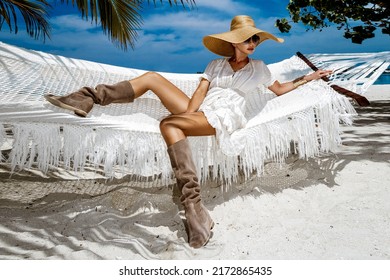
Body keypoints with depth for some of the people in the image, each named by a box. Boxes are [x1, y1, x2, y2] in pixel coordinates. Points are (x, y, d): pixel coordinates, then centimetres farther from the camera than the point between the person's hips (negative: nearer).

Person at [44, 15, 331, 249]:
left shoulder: (258, 67, 15)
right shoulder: (216, 64, 17)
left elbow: (279, 89, 24)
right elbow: (199, 93, 5)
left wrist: (308, 78, 20)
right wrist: (186, 116, -11)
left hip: (224, 118, -4)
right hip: (197, 111, 4)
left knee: (168, 124, -32)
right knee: (152, 77, -11)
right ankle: (89, 97, -20)